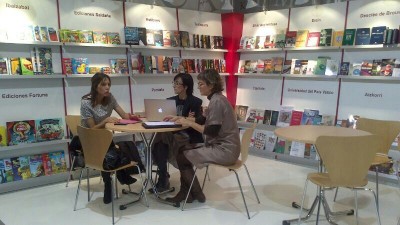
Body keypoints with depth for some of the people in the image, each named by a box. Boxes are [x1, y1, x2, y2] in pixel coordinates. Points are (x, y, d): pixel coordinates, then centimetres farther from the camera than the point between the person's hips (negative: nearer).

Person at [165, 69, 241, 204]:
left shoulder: (217, 101, -20)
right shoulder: (216, 99, 11)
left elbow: (212, 131, -23)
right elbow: (202, 120, 20)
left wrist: (189, 123, -15)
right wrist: (182, 118, 11)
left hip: (224, 150, -10)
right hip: (221, 146, 10)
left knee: (182, 157, -3)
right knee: (183, 151, 11)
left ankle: (196, 194, 12)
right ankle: (184, 192, 14)